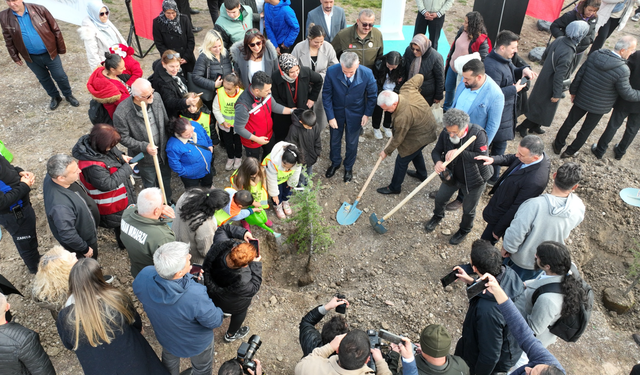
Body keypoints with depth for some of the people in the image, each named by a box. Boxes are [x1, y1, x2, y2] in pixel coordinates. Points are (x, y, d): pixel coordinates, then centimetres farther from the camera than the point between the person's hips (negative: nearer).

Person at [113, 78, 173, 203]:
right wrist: (144, 147, -27)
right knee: (150, 186, 19)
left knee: (166, 180, 27)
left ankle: (167, 202, 55)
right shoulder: (121, 113, -31)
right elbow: (123, 138, -17)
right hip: (145, 157, -4)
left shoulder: (156, 97, -16)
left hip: (163, 151, 5)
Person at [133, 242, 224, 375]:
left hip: (165, 337, 4)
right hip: (197, 344, -4)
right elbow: (215, 321, -29)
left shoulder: (144, 275, -33)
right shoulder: (196, 296, -47)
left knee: (169, 363, 38)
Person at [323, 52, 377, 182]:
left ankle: (348, 167, 45)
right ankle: (335, 163, 50)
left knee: (352, 142, 18)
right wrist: (330, 116, -15)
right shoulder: (331, 72, -28)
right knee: (335, 139, 21)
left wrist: (367, 114, -6)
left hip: (355, 114, 0)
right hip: (336, 112, 1)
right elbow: (326, 95, -15)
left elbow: (372, 95, -9)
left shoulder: (367, 73, -28)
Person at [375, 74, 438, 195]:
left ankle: (394, 187, 25)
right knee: (415, 152, 32)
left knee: (401, 161, 6)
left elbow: (398, 139, -24)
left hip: (420, 137, -9)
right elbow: (419, 77, -2)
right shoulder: (406, 89, -21)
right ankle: (421, 174, 56)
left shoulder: (402, 117, -40)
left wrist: (387, 151, -8)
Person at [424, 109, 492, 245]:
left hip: (474, 179, -4)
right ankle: (437, 216, 55)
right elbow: (436, 151, -8)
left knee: (468, 209, 13)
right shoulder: (446, 133, -17)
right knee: (440, 198, 21)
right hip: (453, 176, 4)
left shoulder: (478, 133, -30)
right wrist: (437, 161, -31)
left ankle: (464, 230, 45)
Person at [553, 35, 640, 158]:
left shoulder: (595, 55, -14)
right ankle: (570, 152, 31)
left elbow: (579, 75, -5)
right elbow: (627, 94, -18)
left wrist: (573, 91, 8)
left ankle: (558, 146, 35)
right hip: (600, 106, -3)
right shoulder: (622, 70, -27)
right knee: (586, 130, 17)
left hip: (582, 99, 3)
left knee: (570, 122, 20)